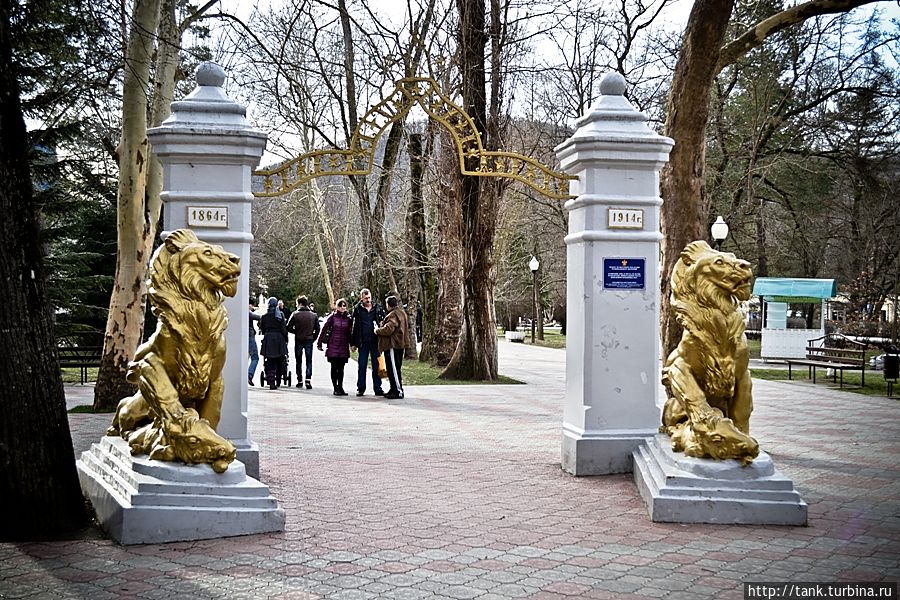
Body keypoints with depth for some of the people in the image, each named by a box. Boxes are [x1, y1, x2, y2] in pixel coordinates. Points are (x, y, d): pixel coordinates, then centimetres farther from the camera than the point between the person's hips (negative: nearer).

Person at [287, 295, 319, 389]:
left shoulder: (295, 314, -7)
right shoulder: (313, 315, 2)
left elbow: (289, 328, -8)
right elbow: (317, 329, 0)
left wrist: (296, 332, 8)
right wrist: (313, 338, 9)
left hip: (298, 340, -1)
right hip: (309, 340, 1)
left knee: (299, 361, 11)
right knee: (309, 361, 4)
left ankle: (299, 381, 14)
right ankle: (308, 381, -7)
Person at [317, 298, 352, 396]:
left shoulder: (349, 318, 4)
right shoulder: (332, 317, -2)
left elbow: (351, 332, 9)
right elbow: (324, 330, 1)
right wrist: (319, 343, 0)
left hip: (344, 347, 2)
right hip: (333, 346, -2)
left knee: (341, 368, 7)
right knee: (334, 368, 0)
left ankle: (340, 388, 14)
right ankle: (336, 388, 5)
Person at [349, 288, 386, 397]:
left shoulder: (378, 308, 3)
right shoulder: (357, 309, 1)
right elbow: (354, 326, 3)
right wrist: (353, 343, 0)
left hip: (375, 342, 1)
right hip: (363, 342, -1)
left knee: (376, 366, 6)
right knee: (362, 366, 5)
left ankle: (377, 388, 11)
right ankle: (361, 388, 13)